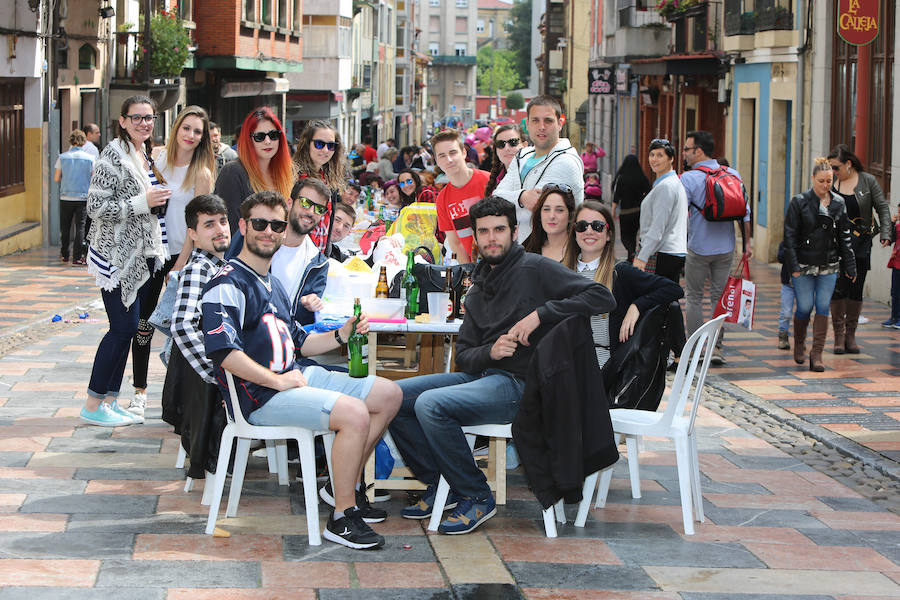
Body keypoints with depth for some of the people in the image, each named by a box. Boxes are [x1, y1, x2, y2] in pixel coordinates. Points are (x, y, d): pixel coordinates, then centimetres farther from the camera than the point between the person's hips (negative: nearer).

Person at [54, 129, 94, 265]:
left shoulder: (62, 157, -2)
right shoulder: (90, 158, -4)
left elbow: (56, 178, 2)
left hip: (66, 197, 1)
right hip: (83, 197, -1)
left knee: (65, 227, 14)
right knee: (81, 227, 1)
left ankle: (64, 254, 22)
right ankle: (77, 257, -4)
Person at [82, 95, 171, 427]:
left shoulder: (147, 156, 15)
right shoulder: (113, 155, -13)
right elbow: (96, 207, -19)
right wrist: (142, 202, -21)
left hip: (141, 255, 9)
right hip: (116, 254, -8)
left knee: (128, 328, 7)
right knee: (124, 326, -10)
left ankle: (110, 399, 13)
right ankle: (93, 404, -2)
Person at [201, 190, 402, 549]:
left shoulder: (272, 284, 23)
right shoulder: (228, 284, -10)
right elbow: (222, 351, -22)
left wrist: (340, 336, 9)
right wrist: (277, 381, -21)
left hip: (297, 376, 10)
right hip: (259, 396, -10)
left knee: (389, 395, 7)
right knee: (355, 414, -28)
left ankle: (347, 486, 13)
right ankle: (342, 517, -19)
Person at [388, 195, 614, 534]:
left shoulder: (535, 270, -4)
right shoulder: (477, 292, 19)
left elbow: (602, 297, -14)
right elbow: (464, 356, 12)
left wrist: (540, 314, -20)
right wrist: (491, 352, -11)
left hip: (519, 383, -8)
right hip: (482, 374, 8)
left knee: (430, 404, -27)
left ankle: (477, 497, -13)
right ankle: (440, 485, 7)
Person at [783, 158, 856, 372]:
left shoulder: (838, 203, 6)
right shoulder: (800, 202, -5)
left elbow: (844, 237, 10)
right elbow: (790, 236, -6)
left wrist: (849, 266, 8)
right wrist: (793, 266, -12)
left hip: (829, 266, 3)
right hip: (805, 266, -3)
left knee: (823, 308, -2)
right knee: (804, 308, -1)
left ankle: (817, 354, 1)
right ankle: (799, 344, 25)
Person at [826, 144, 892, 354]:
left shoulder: (868, 181, 0)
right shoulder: (831, 184, 3)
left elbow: (883, 208, 1)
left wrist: (885, 234, -10)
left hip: (860, 243, 0)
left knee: (856, 290, 4)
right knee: (838, 288, -6)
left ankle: (851, 335, 13)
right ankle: (839, 335, 1)